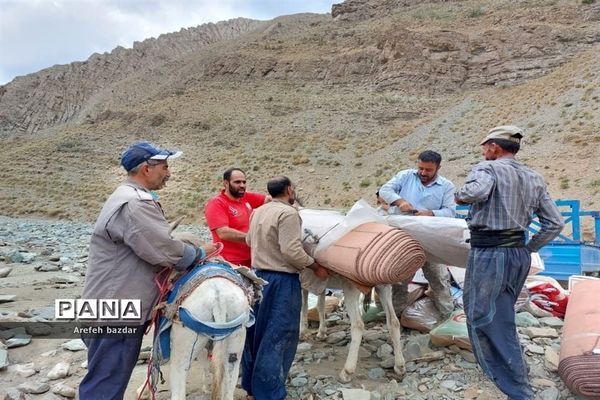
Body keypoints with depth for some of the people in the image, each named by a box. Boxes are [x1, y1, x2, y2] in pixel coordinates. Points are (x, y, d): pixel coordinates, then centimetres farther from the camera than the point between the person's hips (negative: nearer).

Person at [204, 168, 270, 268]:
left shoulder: (247, 197, 5)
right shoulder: (216, 203, -12)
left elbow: (269, 200, 14)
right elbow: (223, 233, -22)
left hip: (251, 260, 6)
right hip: (231, 263, -6)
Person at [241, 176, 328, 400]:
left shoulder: (258, 212, 9)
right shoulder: (288, 213, -18)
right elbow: (292, 251, -24)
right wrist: (316, 267, -11)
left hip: (258, 275, 9)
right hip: (281, 280, -9)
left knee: (257, 331, 17)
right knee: (277, 337, 1)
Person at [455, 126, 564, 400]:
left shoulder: (487, 168, -9)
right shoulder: (534, 178, 12)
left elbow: (477, 191, -33)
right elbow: (555, 223, 10)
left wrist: (461, 195, -11)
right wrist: (528, 249, 16)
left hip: (489, 254, -8)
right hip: (519, 253, 8)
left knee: (486, 320, -1)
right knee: (503, 316, 23)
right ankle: (516, 369, 37)